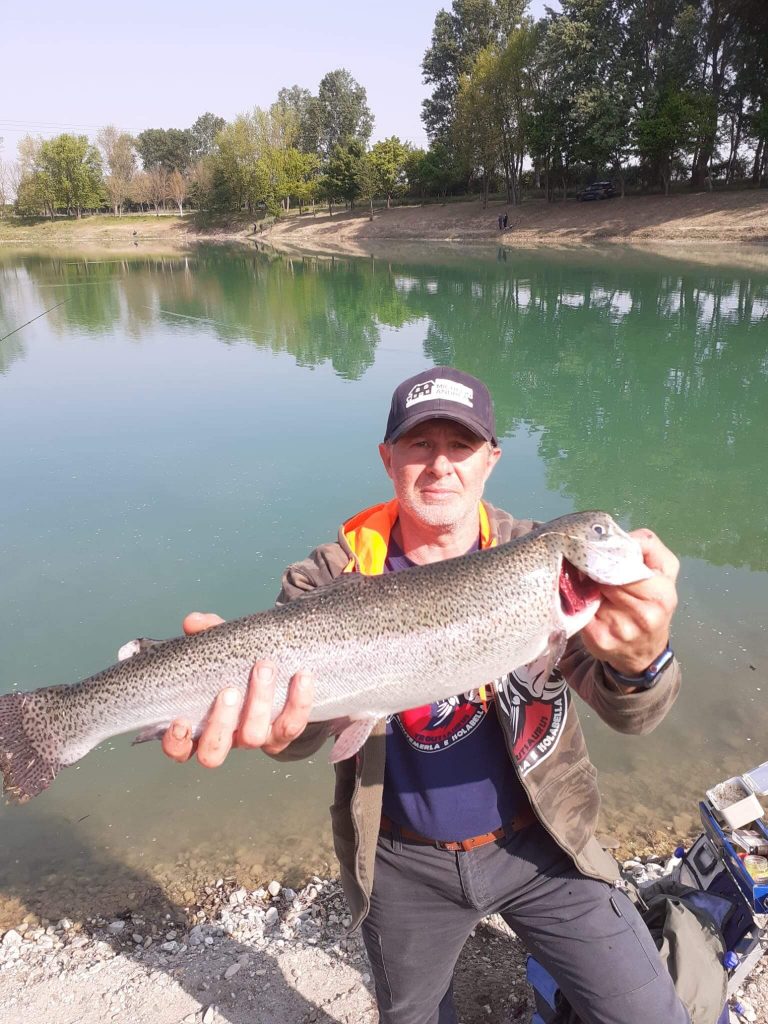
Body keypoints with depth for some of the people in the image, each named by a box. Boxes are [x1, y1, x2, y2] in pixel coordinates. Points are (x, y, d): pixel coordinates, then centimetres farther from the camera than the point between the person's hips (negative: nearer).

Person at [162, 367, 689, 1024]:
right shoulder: (333, 577, -12)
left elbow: (631, 713, -23)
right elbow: (303, 726, -23)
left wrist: (640, 659, -47)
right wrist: (272, 723, -48)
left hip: (537, 842, 0)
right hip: (404, 864, 1)